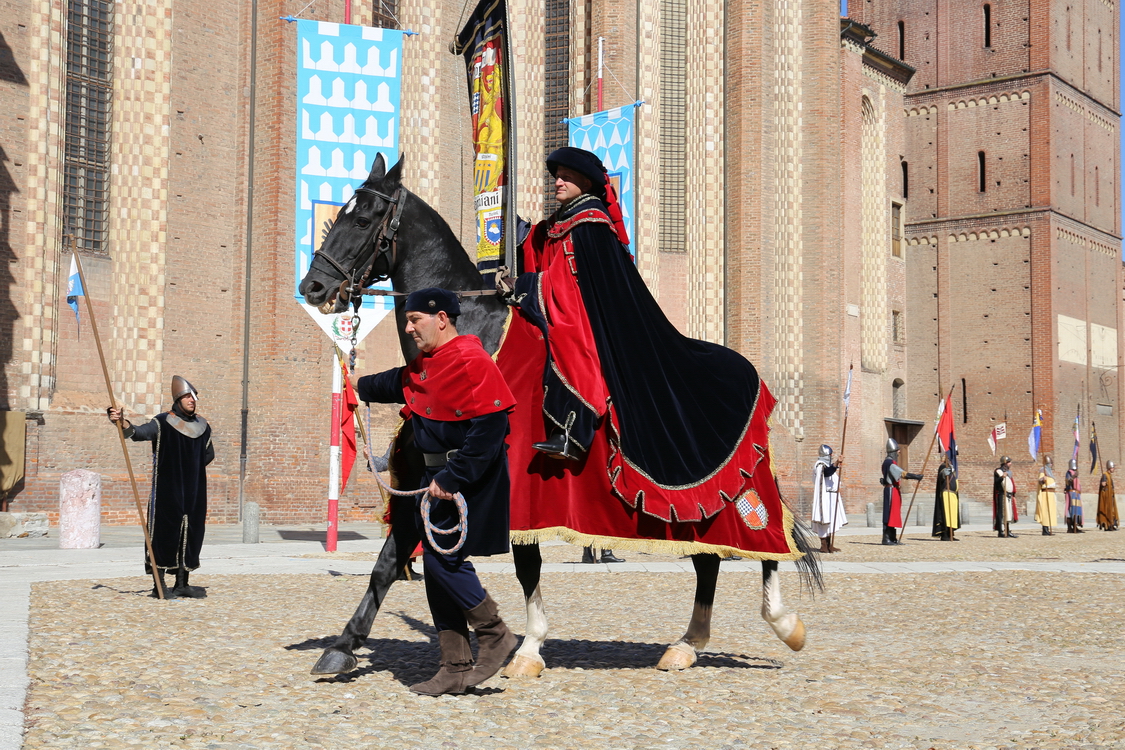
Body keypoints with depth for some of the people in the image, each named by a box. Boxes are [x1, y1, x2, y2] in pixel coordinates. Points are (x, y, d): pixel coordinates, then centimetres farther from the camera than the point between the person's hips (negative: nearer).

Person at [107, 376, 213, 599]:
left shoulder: (202, 426, 10)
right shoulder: (162, 423, -6)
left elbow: (209, 454, 23)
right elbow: (139, 432, -24)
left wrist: (190, 466, 11)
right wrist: (122, 422, -43)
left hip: (193, 492, 5)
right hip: (167, 491, -5)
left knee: (190, 534, 7)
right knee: (164, 533, -4)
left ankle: (182, 584, 16)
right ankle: (159, 584, 4)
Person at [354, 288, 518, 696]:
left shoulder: (471, 361, -17)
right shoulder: (423, 366, 12)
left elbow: (489, 428, -24)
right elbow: (394, 385, 36)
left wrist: (452, 478, -23)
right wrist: (356, 386, 51)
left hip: (468, 479, -10)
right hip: (438, 476, 10)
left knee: (443, 558, -14)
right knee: (437, 563, 8)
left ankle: (495, 635, 5)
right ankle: (455, 669, 14)